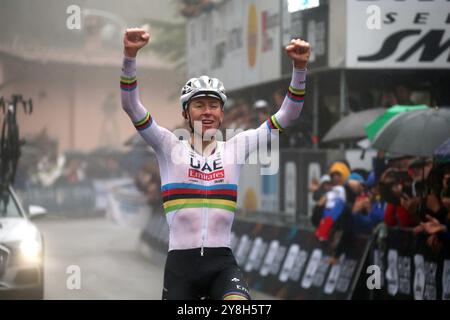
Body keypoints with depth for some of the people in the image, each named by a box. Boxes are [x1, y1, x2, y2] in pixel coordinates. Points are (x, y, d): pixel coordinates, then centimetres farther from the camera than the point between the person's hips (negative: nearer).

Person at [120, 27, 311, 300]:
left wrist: (299, 67, -10)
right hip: (181, 261, 0)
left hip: (222, 262, 0)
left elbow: (287, 116, 4)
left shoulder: (235, 148, 8)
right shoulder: (171, 148, 4)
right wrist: (130, 55, -21)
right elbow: (131, 105, -6)